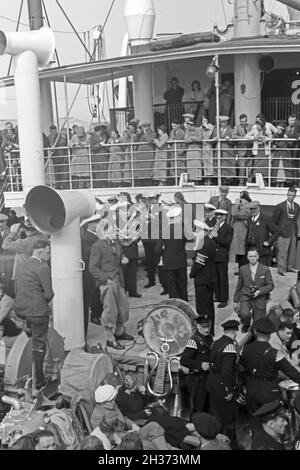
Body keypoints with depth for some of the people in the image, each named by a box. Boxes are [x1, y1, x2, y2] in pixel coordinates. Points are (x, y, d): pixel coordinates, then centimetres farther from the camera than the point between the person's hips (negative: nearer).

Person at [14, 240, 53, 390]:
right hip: (37, 312, -7)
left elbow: (17, 289, 12)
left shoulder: (20, 266, 9)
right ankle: (38, 381, 10)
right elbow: (49, 294, -17)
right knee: (38, 347, 3)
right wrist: (44, 303, 3)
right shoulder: (42, 268, -16)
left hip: (20, 310, 7)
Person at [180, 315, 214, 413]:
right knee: (197, 409, -1)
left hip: (208, 377, 8)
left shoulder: (210, 338, 8)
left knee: (207, 406, 18)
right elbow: (183, 360, -24)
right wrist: (201, 365, -26)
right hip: (197, 379, -8)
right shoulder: (194, 340, -18)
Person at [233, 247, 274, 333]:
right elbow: (239, 286, 10)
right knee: (244, 315, -27)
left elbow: (270, 285, 1)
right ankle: (246, 325, 10)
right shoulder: (243, 269, 3)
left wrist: (260, 291, -16)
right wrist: (235, 301, 10)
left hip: (259, 298, 0)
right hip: (245, 297, 0)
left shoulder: (265, 270, -2)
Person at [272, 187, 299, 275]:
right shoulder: (280, 206, -6)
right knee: (283, 251, -5)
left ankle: (290, 267, 24)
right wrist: (279, 227, 4)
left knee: (292, 250, 11)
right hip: (284, 232, -5)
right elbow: (274, 218, 0)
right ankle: (281, 269, 0)